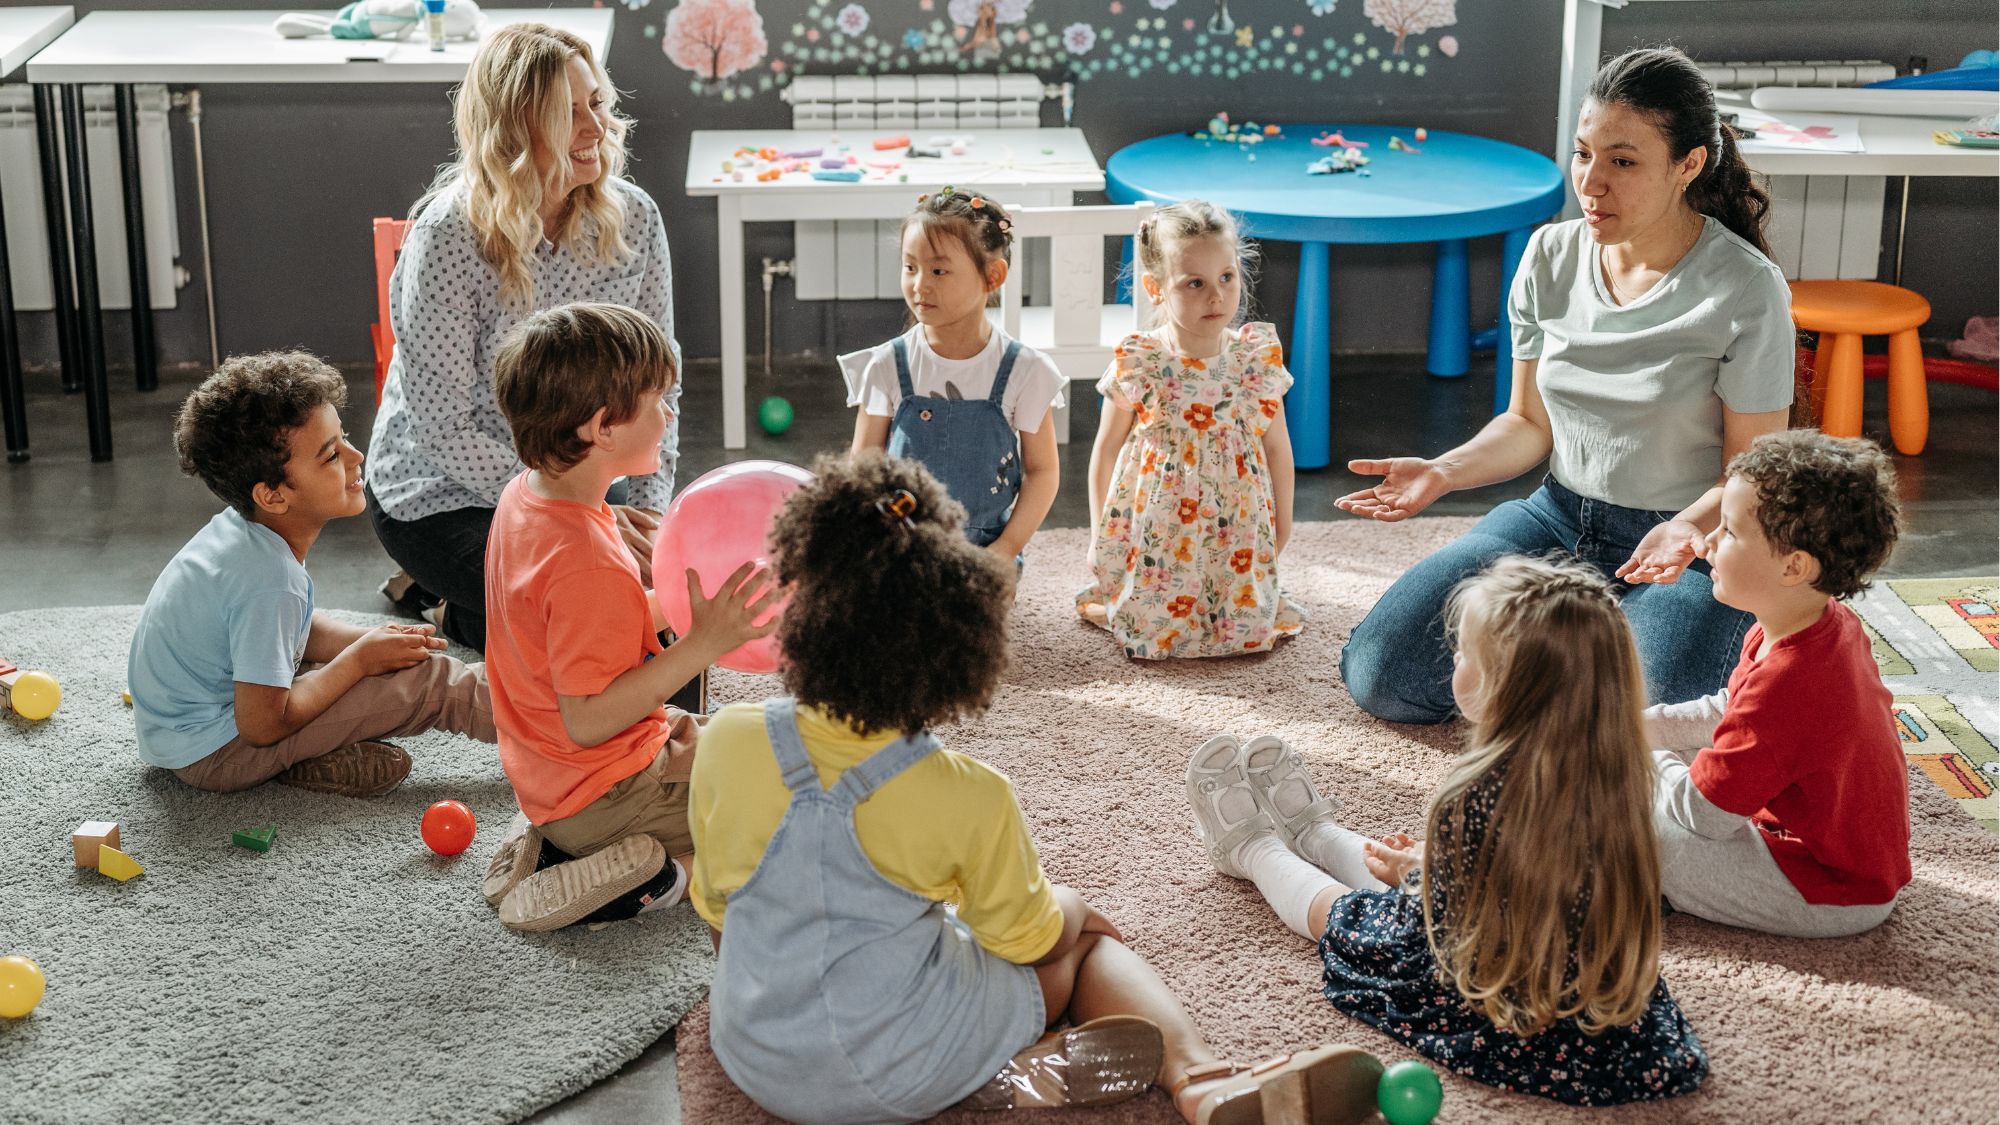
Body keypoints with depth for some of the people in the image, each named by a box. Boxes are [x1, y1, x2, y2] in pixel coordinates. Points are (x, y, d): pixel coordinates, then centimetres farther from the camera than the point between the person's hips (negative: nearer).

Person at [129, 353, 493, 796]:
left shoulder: (241, 527, -4)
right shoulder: (270, 578, -31)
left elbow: (297, 629, 13)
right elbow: (263, 725, -25)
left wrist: (370, 640, -4)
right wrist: (360, 659, -13)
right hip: (212, 753, -9)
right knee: (426, 680, -13)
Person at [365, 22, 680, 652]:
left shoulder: (632, 217, -8)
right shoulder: (448, 237, -23)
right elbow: (443, 429, -22)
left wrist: (648, 510, -13)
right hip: (444, 497, -6)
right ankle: (454, 612, 9)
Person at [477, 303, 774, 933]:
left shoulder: (523, 497, -1)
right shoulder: (591, 566, -32)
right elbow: (586, 719, -31)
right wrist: (702, 645, -32)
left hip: (547, 780, 9)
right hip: (604, 796, -9)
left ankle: (545, 841, 14)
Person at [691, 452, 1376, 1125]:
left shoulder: (725, 744, -14)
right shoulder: (969, 797, -21)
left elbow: (717, 907, 2)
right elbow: (1030, 939, -4)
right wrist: (1068, 909, 20)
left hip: (757, 1065, 4)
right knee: (1082, 938, 22)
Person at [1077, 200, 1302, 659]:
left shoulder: (1258, 358, -6)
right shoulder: (1137, 366, -13)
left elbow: (1277, 447, 6)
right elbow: (1106, 450, 0)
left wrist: (1282, 524, 10)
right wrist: (1100, 534, 4)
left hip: (1237, 529, 2)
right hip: (1156, 529, -2)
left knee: (1247, 630, -2)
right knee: (1156, 631, -4)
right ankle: (1101, 600, 28)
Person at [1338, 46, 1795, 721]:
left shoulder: (1747, 292, -15)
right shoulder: (1551, 259, -1)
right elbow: (1530, 423, 8)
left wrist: (1690, 528, -31)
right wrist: (1443, 472, -10)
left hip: (1696, 544, -4)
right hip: (1560, 519, 4)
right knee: (1379, 677, -10)